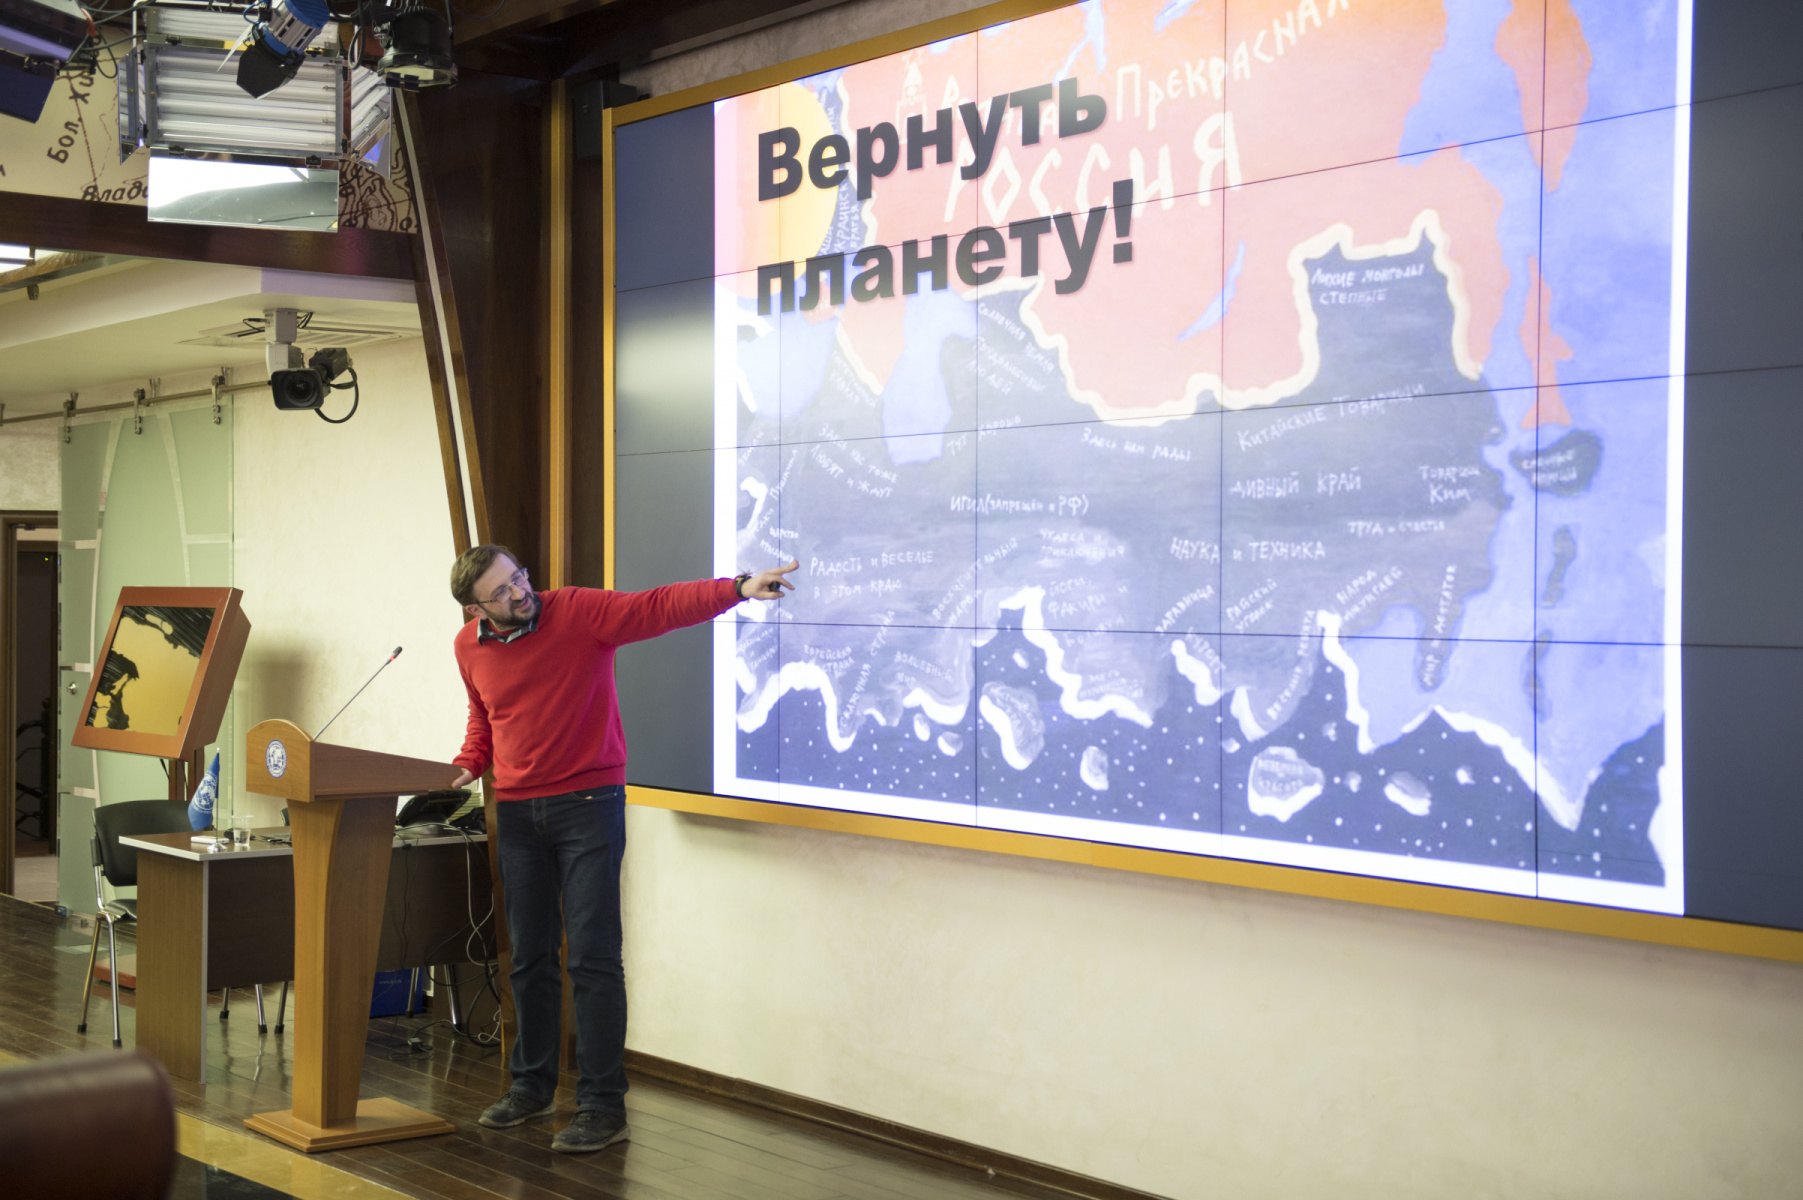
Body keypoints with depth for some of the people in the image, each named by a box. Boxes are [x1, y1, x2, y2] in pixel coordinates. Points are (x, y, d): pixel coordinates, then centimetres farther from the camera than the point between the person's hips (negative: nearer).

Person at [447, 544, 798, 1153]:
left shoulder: (579, 611, -12)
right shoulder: (470, 647, 4)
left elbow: (659, 607, -22)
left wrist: (738, 588, -35)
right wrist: (467, 765, 5)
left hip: (588, 803, -5)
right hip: (516, 809, 5)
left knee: (592, 958, -8)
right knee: (528, 957, 13)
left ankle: (602, 1105, -3)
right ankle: (532, 1084, 29)